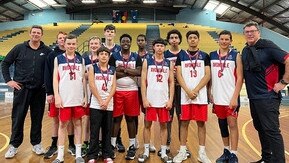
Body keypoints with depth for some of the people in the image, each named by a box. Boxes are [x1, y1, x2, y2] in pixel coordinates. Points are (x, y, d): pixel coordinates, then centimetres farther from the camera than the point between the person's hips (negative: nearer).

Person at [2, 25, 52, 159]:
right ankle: (14, 145, 19)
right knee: (17, 118, 5)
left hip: (39, 90, 1)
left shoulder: (47, 51, 1)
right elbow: (5, 63, 7)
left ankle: (36, 144, 23)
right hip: (21, 89, 0)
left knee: (37, 118, 9)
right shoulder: (19, 48, 1)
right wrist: (8, 80, -1)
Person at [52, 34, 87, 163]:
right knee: (62, 124, 5)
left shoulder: (81, 59, 10)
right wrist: (57, 96, -8)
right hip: (64, 98, -2)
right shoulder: (58, 59, 5)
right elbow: (55, 78, 1)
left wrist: (85, 96, 3)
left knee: (77, 123, 8)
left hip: (78, 98, 2)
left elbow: (83, 79, 10)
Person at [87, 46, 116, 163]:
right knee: (94, 131, 2)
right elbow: (91, 85, -7)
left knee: (107, 131, 9)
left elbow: (113, 86, 2)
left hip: (109, 105, 3)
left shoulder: (112, 70, 10)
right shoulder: (92, 68, 3)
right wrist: (100, 101, -12)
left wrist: (107, 101, -10)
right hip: (96, 104, -2)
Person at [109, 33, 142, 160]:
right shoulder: (114, 56, 5)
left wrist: (123, 69, -11)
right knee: (116, 117, 4)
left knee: (131, 118, 7)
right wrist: (130, 73, -10)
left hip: (132, 91, 1)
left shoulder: (136, 57, 8)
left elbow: (139, 72, -7)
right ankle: (113, 144, 16)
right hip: (117, 91, 0)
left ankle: (132, 146, 17)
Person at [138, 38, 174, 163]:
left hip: (164, 100, 2)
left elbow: (171, 83, 6)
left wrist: (170, 99, -3)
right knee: (147, 124, 6)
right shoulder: (147, 61, 2)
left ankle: (163, 153, 19)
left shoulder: (169, 63, 7)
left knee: (163, 125, 8)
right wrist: (144, 99, -9)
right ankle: (146, 151, 20)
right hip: (150, 99, -1)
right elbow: (143, 81, -2)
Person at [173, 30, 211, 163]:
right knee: (184, 123, 5)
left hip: (201, 95, 0)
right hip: (185, 96, 0)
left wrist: (196, 90, -12)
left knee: (201, 123, 5)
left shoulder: (205, 56, 7)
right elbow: (179, 75, 1)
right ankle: (182, 151, 16)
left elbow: (207, 75, -1)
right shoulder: (181, 56, 8)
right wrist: (188, 91, -12)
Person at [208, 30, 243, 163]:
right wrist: (209, 92, 4)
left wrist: (235, 97, -13)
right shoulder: (211, 56, 7)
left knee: (232, 124, -1)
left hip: (231, 97, -3)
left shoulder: (236, 56, -2)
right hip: (218, 97, 4)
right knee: (222, 124, 12)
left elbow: (240, 78, -6)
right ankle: (226, 151, 27)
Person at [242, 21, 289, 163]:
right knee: (260, 129, 16)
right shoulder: (245, 51, 12)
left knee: (272, 131, -4)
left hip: (268, 97, -8)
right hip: (253, 98, 8)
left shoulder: (267, 46, -9)